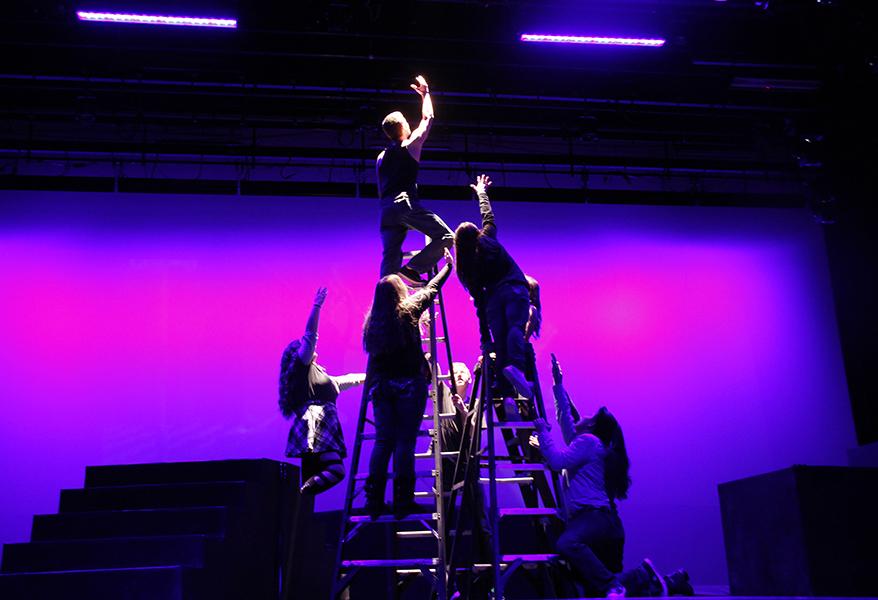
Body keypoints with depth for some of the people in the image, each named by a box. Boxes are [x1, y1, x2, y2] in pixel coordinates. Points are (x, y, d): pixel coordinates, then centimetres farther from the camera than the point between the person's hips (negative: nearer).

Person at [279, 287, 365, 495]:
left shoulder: (317, 374, 30)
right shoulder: (300, 366, 5)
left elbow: (339, 382, 43)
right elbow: (309, 335, -6)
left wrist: (366, 377, 49)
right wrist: (317, 306, -9)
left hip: (321, 431, 9)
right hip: (313, 428, -9)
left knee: (312, 482, 0)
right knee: (335, 470, -24)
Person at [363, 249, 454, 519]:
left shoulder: (372, 320, 8)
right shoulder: (408, 310, -2)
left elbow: (372, 354, 13)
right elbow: (431, 288, 10)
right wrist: (448, 265, 22)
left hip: (382, 385, 4)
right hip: (409, 384, -4)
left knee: (383, 441, 7)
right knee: (405, 441, -2)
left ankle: (374, 501, 5)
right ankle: (402, 501, -2)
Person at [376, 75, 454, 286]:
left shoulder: (381, 157, 23)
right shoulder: (410, 145, 7)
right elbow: (427, 118, 19)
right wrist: (425, 93, 33)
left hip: (387, 209, 7)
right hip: (407, 204, -7)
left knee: (390, 259, 3)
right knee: (446, 237, -6)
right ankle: (412, 269, -20)